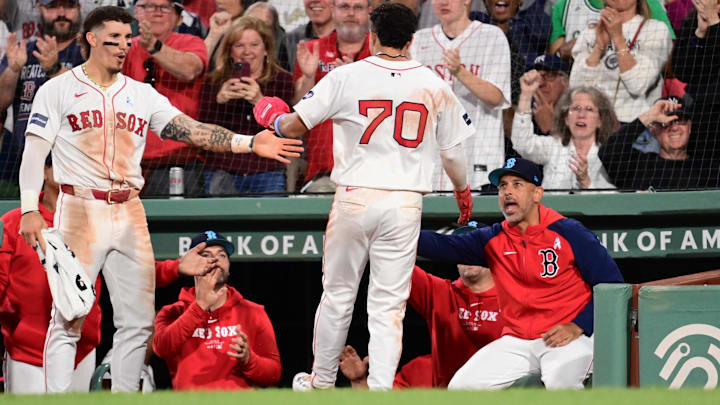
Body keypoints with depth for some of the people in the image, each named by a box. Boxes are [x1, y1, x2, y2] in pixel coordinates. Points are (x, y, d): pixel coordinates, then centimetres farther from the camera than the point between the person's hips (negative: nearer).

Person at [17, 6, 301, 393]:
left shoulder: (142, 94, 14)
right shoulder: (59, 89, 3)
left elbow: (190, 130, 6)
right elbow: (35, 150, -2)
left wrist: (248, 143, -6)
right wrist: (29, 209, -13)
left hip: (130, 213, 5)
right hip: (80, 209, -5)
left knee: (137, 320, 4)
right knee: (67, 319, -9)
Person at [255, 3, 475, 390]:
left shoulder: (346, 77, -3)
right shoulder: (435, 85, 3)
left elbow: (296, 124, 0)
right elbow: (453, 151, 10)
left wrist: (274, 120, 24)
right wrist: (463, 192, 28)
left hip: (354, 198, -1)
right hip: (405, 203, 1)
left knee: (337, 294, 13)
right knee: (388, 305, 2)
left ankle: (322, 381, 26)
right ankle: (380, 390, -8)